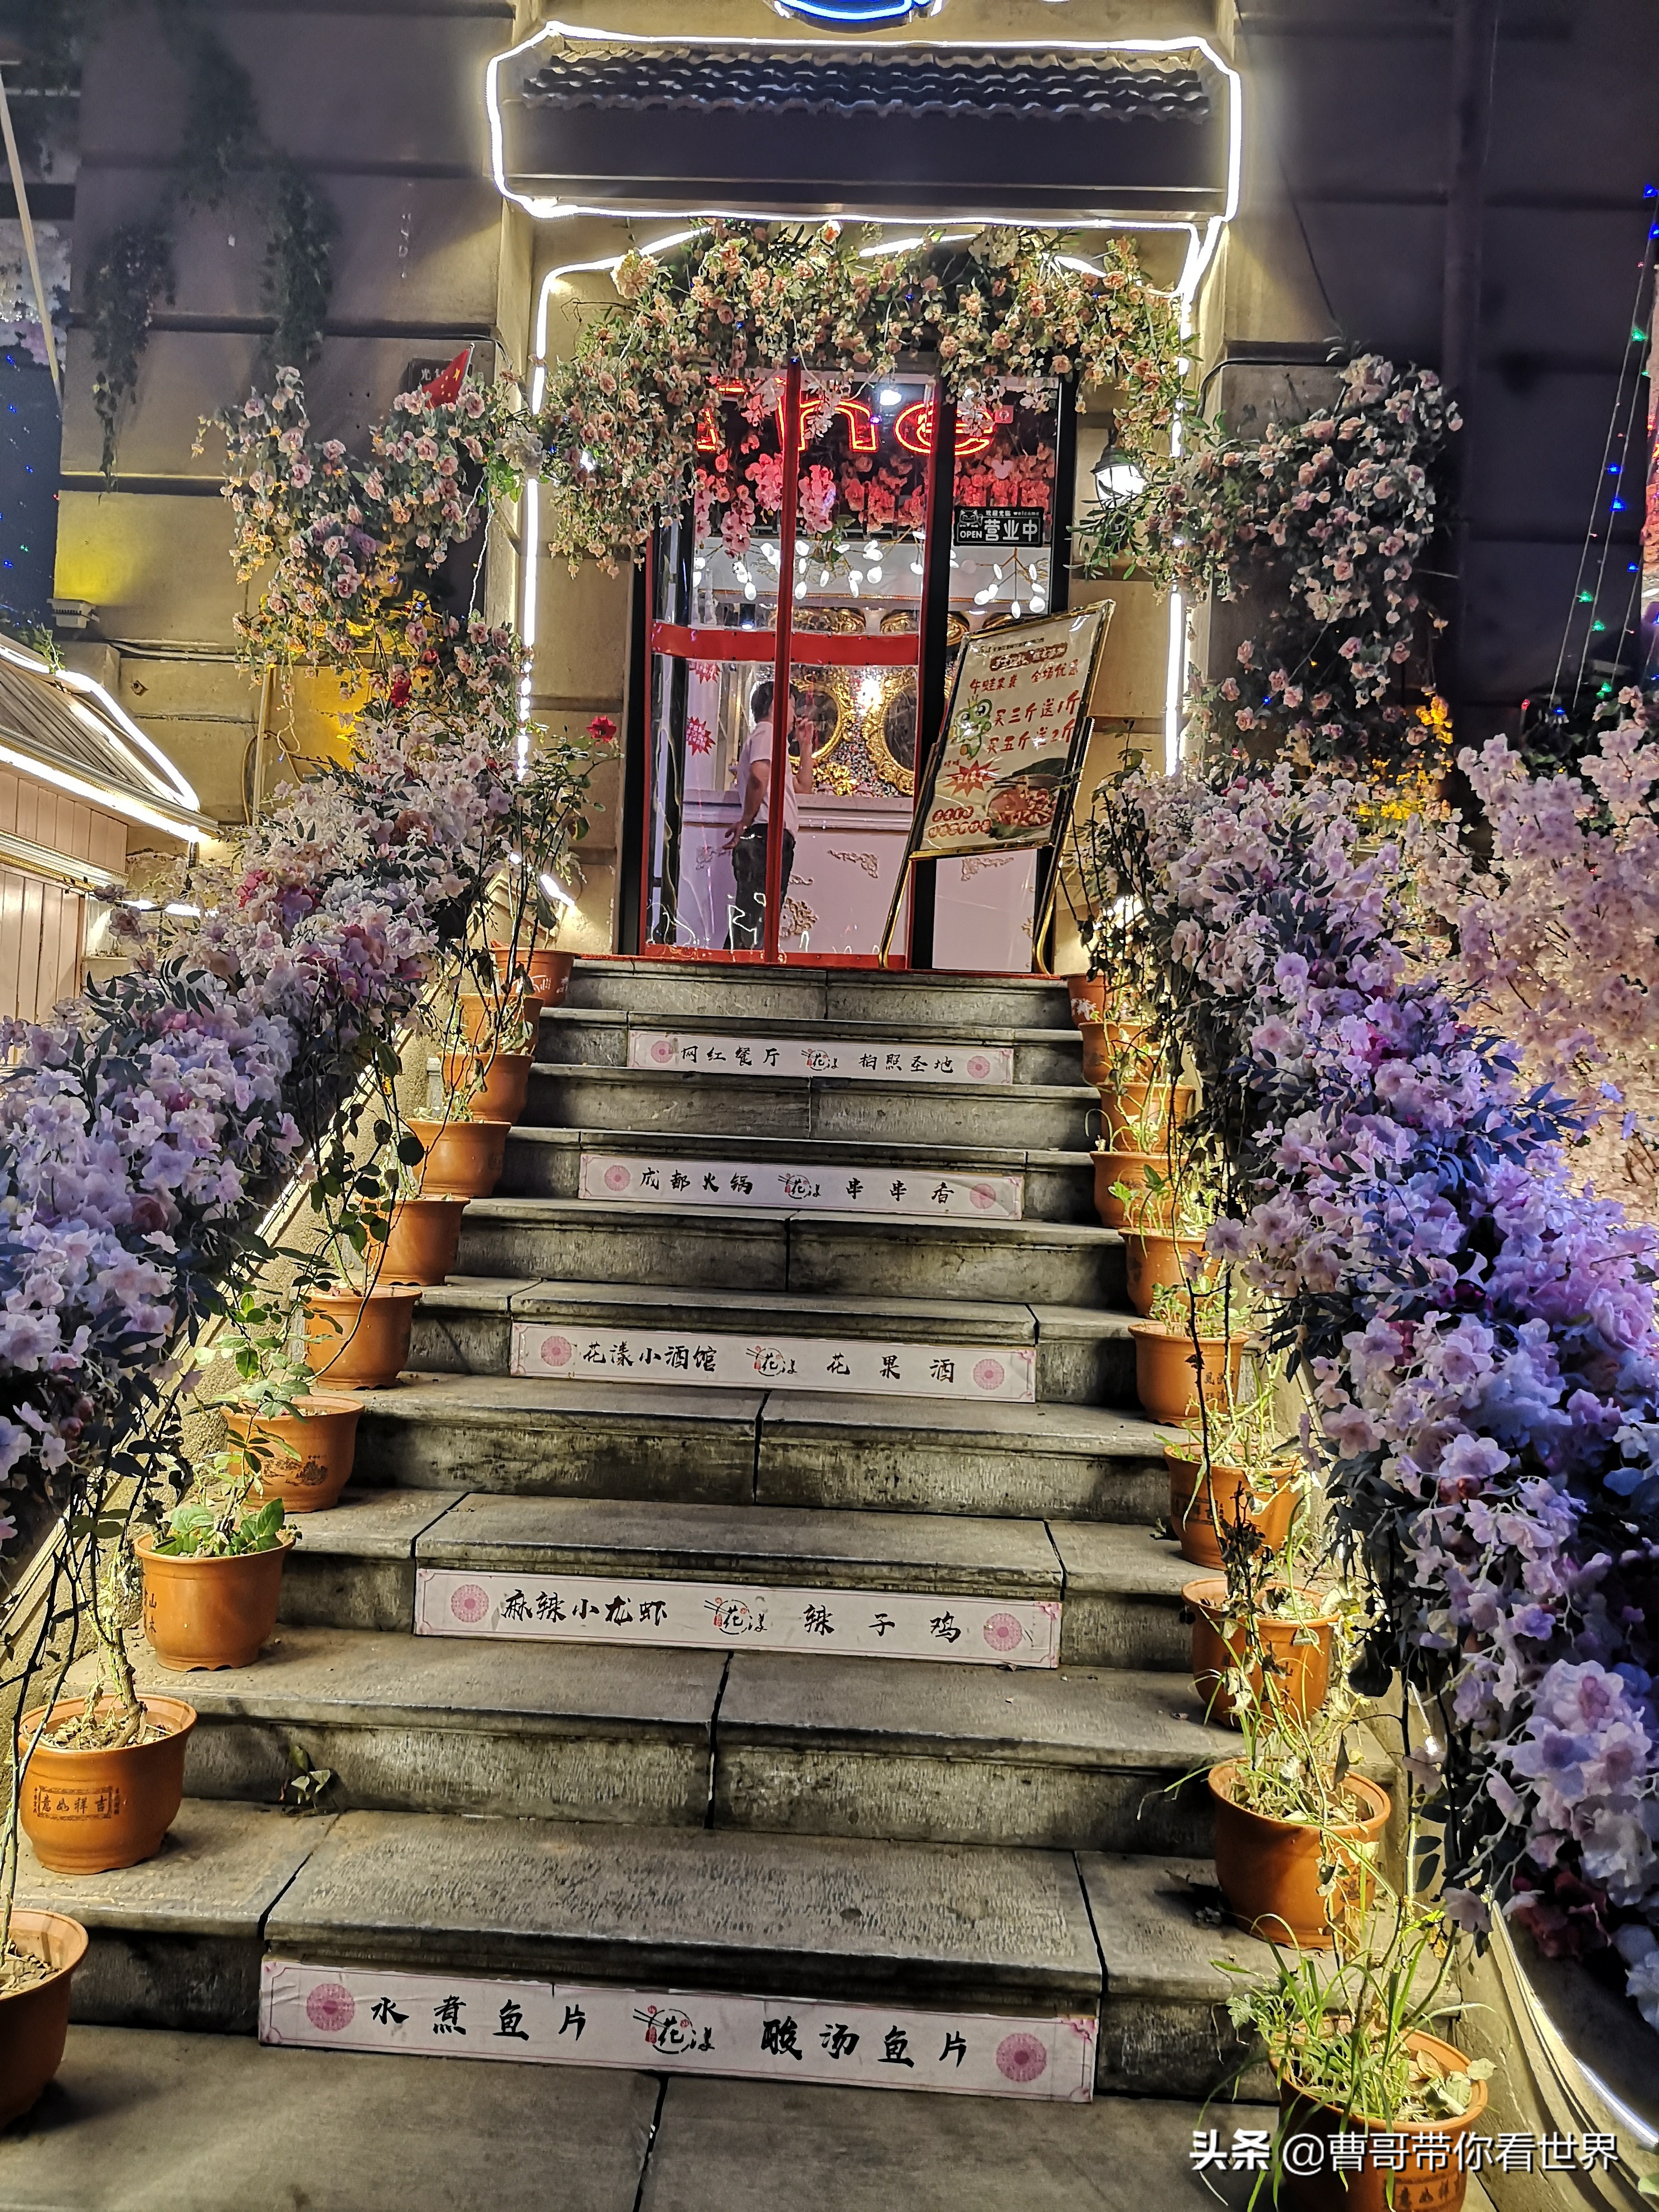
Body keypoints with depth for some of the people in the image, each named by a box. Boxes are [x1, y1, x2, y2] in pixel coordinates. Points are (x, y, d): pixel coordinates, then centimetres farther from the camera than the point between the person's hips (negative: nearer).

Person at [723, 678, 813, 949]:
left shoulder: (771, 736, 33)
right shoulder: (767, 731, 1)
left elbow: (803, 785, 40)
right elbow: (759, 775, -20)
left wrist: (805, 744, 35)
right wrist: (746, 821, -14)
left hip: (776, 840, 10)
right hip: (766, 835, -10)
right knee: (754, 917, -19)